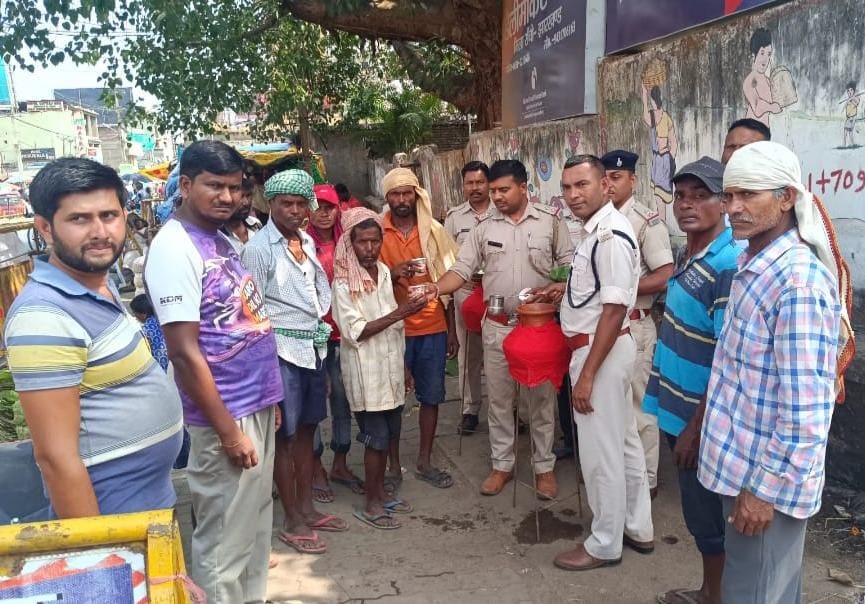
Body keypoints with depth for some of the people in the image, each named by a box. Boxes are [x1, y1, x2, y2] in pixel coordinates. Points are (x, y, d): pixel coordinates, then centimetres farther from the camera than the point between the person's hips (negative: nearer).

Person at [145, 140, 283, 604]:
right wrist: (228, 430, -18)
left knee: (255, 526, 21)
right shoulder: (174, 247, -17)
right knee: (225, 541, 6)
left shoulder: (222, 239, 10)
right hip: (226, 416, -9)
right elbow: (184, 352, -20)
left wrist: (267, 399, 16)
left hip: (257, 404, 9)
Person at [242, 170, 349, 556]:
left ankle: (306, 507, 30)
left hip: (314, 346, 7)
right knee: (285, 435, 4)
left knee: (307, 428, 16)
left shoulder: (307, 241, 10)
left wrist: (321, 326, 11)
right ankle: (292, 521, 17)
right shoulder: (258, 248, -11)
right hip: (282, 350, -7)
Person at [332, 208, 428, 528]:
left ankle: (380, 492, 31)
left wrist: (403, 364, 16)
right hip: (366, 370, -6)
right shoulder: (344, 282, -14)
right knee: (376, 437, 1)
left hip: (390, 365, 6)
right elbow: (356, 332, -19)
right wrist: (399, 313, -25)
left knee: (388, 434, 15)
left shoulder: (383, 270, 5)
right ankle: (371, 505, 16)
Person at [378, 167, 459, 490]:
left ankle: (424, 462, 26)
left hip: (433, 328, 3)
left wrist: (452, 330, 7)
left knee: (431, 396, 10)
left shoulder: (434, 230, 3)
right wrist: (392, 273, -22)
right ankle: (394, 464, 23)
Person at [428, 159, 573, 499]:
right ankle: (502, 465, 26)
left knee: (540, 398, 8)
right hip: (497, 326, 2)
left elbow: (569, 264, 0)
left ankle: (544, 466, 23)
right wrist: (437, 288, -19)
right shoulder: (484, 228, 3)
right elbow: (462, 269, 0)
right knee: (498, 398, 11)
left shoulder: (550, 221, -2)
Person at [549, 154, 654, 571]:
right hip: (603, 347, 10)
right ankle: (638, 528, 34)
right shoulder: (597, 229, 9)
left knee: (601, 452, 3)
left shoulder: (611, 235, -21)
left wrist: (587, 373, -23)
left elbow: (614, 309, -24)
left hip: (600, 350, -10)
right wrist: (568, 289, 8)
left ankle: (605, 544, 20)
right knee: (623, 442, 19)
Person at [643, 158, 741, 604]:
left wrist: (697, 428, -20)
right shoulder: (688, 255, 5)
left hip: (702, 419, -9)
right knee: (696, 510, 22)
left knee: (707, 514, 9)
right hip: (678, 408, 9)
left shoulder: (728, 267, -23)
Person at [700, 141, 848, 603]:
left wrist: (767, 487, -19)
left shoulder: (799, 280, -23)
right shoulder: (754, 266, 7)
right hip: (744, 464, 9)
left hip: (768, 478, -9)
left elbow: (806, 408, -25)